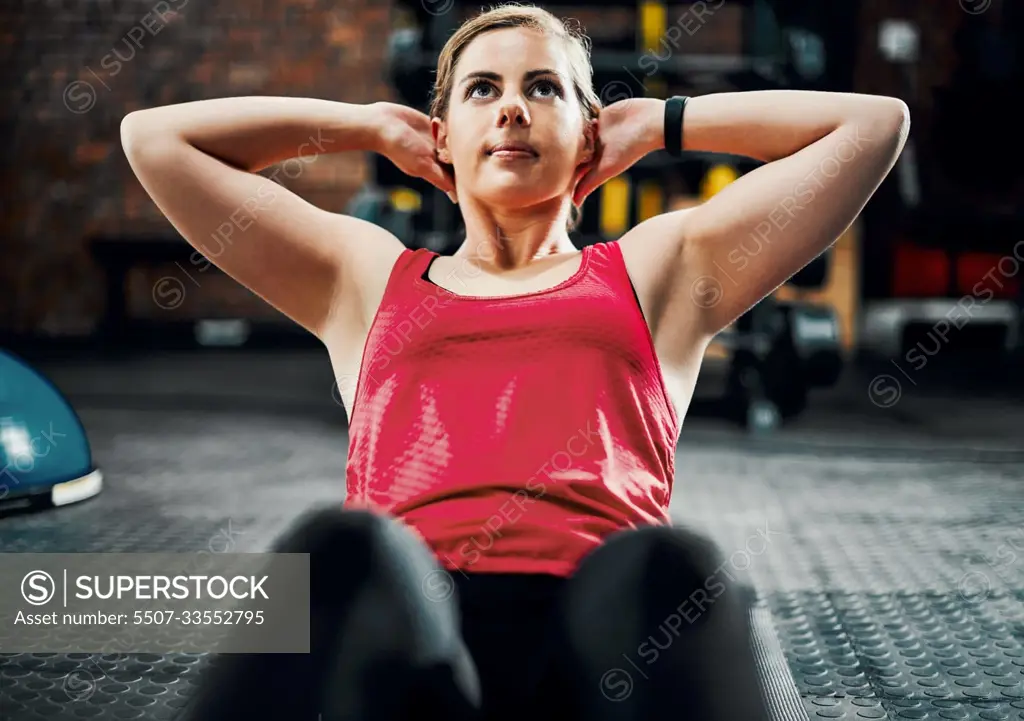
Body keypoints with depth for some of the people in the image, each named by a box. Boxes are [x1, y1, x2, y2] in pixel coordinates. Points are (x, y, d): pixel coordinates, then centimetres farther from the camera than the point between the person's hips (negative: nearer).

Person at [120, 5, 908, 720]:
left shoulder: (657, 271, 28)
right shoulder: (368, 279, 29)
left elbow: (873, 122, 30)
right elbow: (155, 137, 33)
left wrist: (655, 123, 33)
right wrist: (375, 127, 34)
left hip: (606, 619, 1)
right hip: (406, 610, 0)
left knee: (672, 566, -35)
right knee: (344, 555, -35)